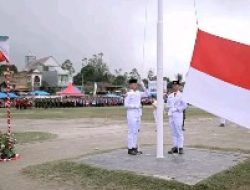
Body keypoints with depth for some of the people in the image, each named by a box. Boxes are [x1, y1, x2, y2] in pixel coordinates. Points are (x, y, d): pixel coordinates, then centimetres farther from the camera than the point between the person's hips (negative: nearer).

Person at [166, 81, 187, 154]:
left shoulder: (181, 95, -2)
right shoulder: (170, 96, 15)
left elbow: (185, 105, -7)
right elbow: (168, 104, 23)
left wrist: (178, 109, -10)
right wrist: (168, 110, 4)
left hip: (178, 115, -6)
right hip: (171, 115, 6)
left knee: (179, 131, -7)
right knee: (173, 132, 8)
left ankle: (180, 147, -4)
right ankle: (175, 147, 12)